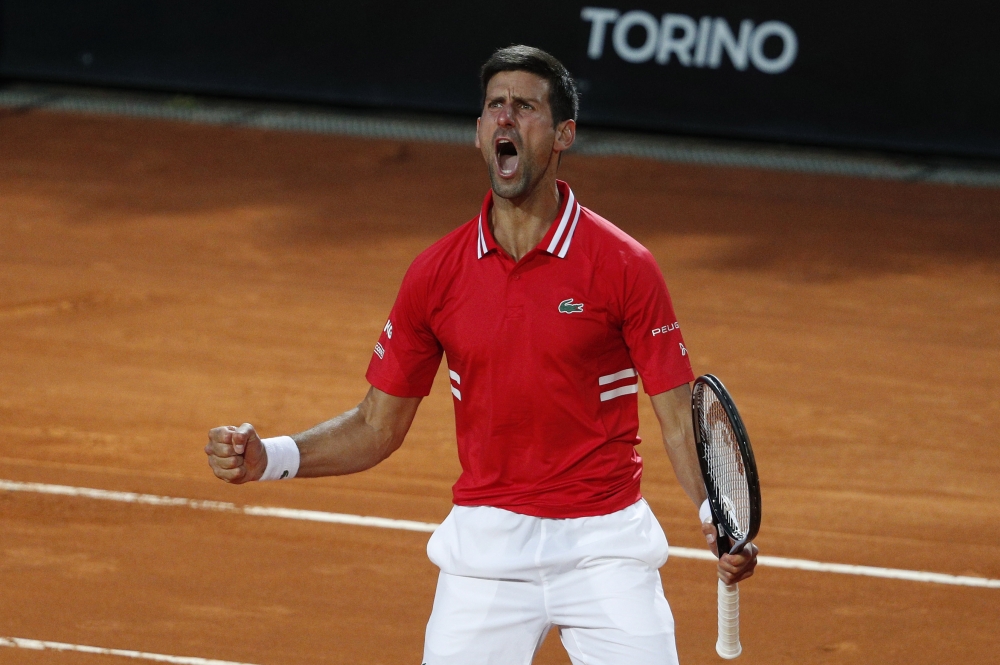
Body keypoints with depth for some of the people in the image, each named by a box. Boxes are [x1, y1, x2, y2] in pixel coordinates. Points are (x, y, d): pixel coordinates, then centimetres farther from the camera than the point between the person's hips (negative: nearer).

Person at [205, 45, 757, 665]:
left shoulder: (624, 265, -6)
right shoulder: (436, 275, 2)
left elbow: (682, 418, -5)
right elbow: (378, 428, 10)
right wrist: (269, 457, -5)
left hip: (604, 544, -2)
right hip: (486, 543, 2)